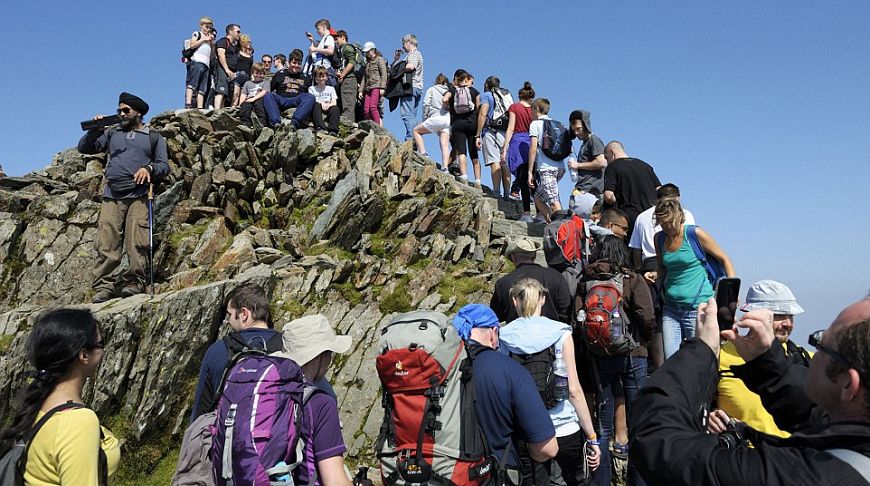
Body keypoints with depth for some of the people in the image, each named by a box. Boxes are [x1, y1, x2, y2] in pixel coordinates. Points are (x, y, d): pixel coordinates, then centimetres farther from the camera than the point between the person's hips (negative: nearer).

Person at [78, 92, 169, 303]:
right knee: (106, 242, -8)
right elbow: (84, 148, 20)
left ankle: (134, 283, -8)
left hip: (139, 196, -2)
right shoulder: (112, 134, 26)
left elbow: (164, 165, 9)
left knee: (136, 243, -12)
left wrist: (148, 168, -11)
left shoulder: (154, 138, 18)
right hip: (111, 196, 3)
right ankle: (103, 287, -9)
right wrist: (95, 130, 4)